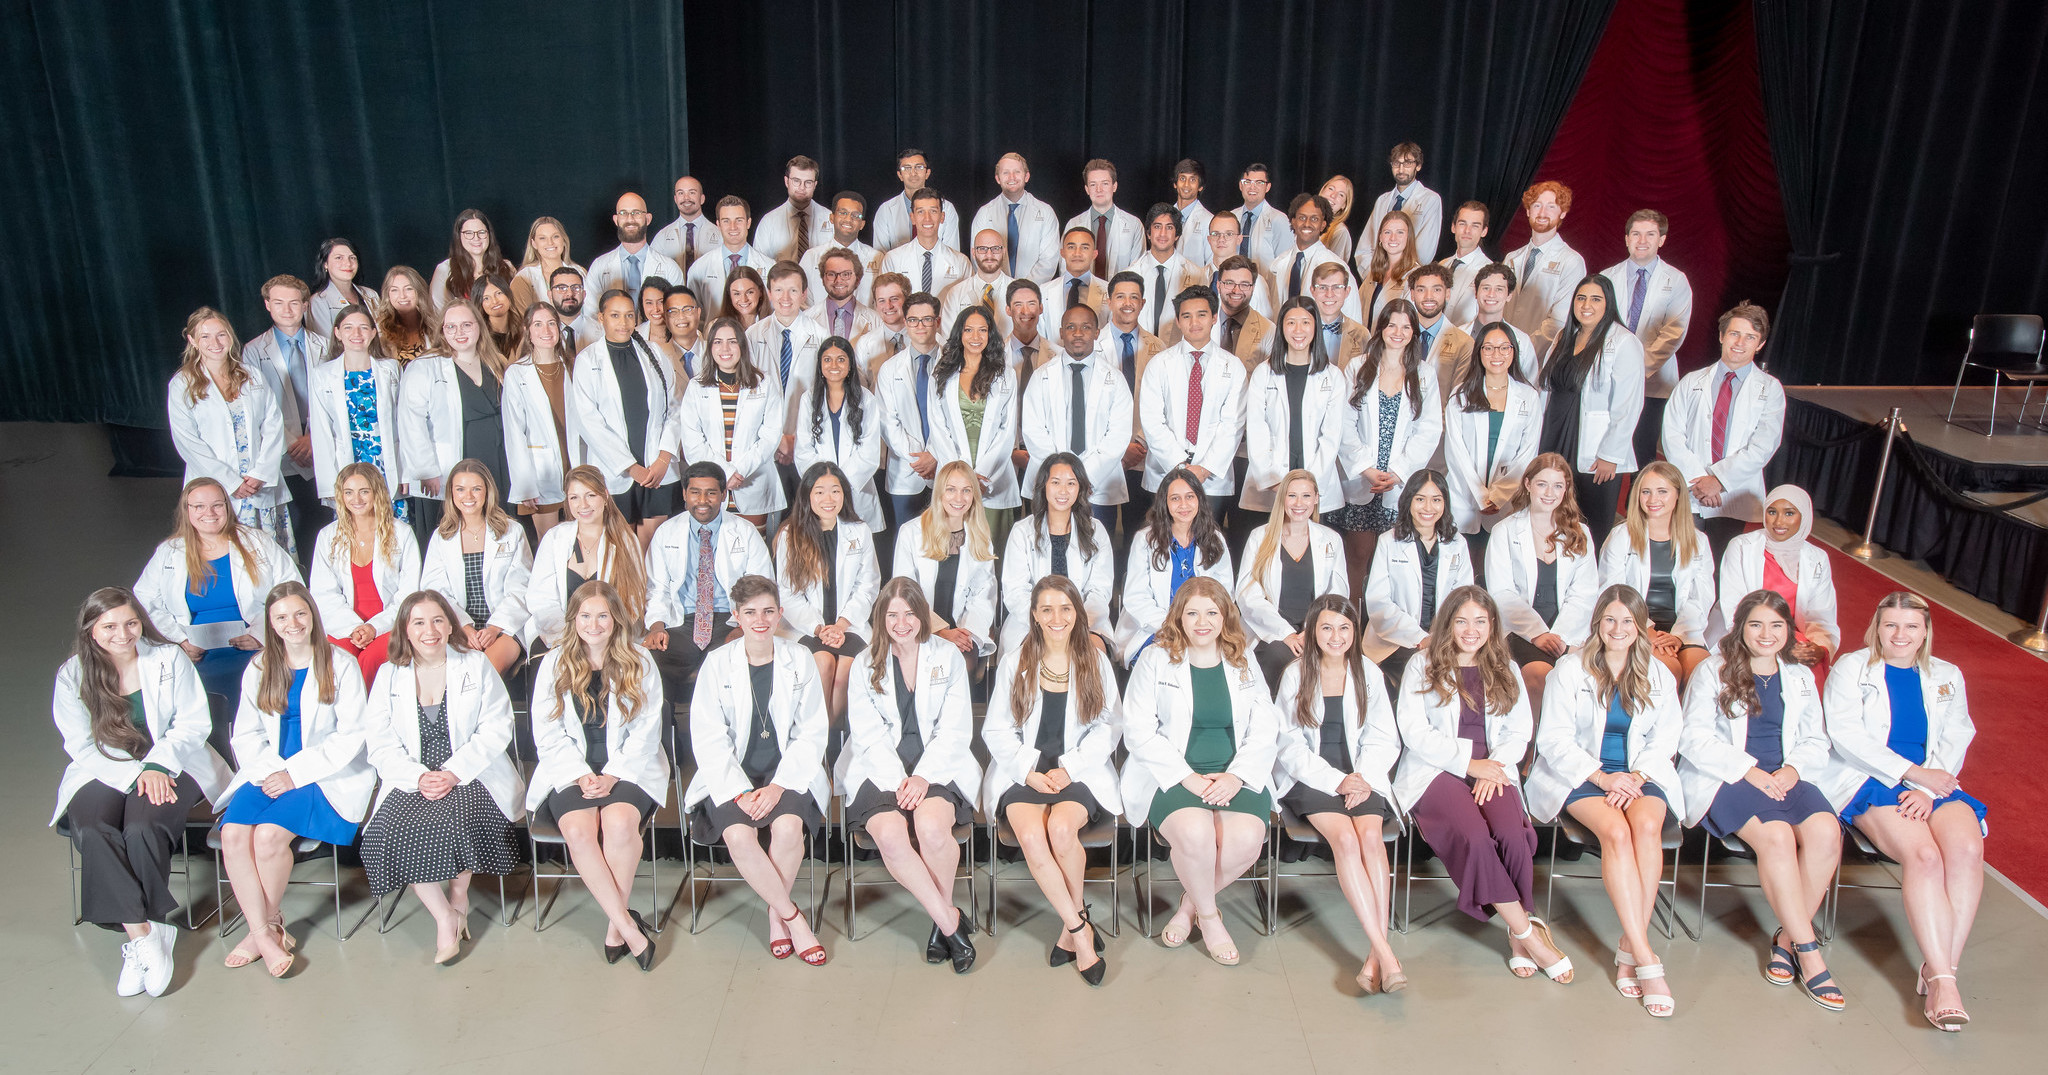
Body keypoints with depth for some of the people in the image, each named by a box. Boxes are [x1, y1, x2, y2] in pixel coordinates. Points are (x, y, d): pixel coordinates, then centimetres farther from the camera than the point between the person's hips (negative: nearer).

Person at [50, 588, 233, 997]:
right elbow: (81, 745, -1)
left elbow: (194, 722, -1)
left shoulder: (169, 659, 1)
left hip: (168, 768, -1)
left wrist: (156, 766, -16)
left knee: (142, 828, -30)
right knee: (91, 831, -29)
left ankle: (136, 937, -16)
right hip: (104, 774, 1)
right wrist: (134, 774, -16)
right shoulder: (72, 676, 2)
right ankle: (145, 934, -28)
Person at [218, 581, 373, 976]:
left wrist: (294, 773, -13)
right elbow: (246, 733, 10)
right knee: (233, 833, -22)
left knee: (270, 834, -26)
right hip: (268, 771, 5)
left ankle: (266, 926, -2)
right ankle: (265, 935, -14)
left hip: (327, 774, -4)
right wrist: (270, 770, -9)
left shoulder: (340, 664, -2)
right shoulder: (259, 669, 14)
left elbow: (351, 736, -7)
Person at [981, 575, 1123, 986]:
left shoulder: (1096, 662, 8)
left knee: (1061, 827, -32)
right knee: (1031, 835, -29)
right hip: (1023, 771, 1)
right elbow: (996, 730, 6)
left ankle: (1072, 920, -6)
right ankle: (1080, 928, -14)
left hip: (1080, 771, -1)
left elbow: (1107, 728, 5)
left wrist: (1068, 768, -10)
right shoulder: (1015, 662, 9)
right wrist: (1029, 770, -9)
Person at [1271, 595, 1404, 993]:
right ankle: (1384, 951, -34)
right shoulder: (1296, 674, 4)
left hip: (1361, 777, 2)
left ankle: (1374, 958, -33)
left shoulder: (1369, 676, 12)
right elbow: (1290, 744, -1)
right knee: (1345, 837, -30)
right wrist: (1336, 781, -12)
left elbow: (1383, 740, 10)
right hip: (1308, 778, -2)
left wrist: (1363, 777, -10)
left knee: (1371, 836, -29)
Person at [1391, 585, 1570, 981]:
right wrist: (1467, 763, -11)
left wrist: (1493, 765, -8)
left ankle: (1518, 934, -13)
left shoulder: (1506, 671, 20)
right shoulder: (1422, 667, 8)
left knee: (1513, 834, -29)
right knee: (1474, 836, -31)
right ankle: (1528, 933, -19)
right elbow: (1414, 730, -2)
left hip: (1493, 770, 3)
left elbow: (1520, 733, 13)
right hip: (1435, 771, -3)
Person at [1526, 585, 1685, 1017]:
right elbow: (1553, 738, -3)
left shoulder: (1658, 676, 14)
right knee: (1616, 831, -32)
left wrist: (1636, 777, -11)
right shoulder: (1570, 669, 3)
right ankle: (1646, 959, -31)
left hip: (1641, 775, 3)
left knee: (1647, 824, -32)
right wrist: (1601, 776, -15)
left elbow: (1664, 740, 9)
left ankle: (1628, 949, -25)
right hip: (1579, 775, -3)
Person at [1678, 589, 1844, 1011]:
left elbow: (1816, 743, 18)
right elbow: (1694, 738, -3)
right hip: (1722, 779, -4)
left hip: (1784, 777, 4)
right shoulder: (1712, 671, 6)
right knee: (1776, 835, -32)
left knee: (1826, 831, -27)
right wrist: (1748, 770, -14)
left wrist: (1794, 767, -5)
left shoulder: (1801, 679, 21)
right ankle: (1808, 950, -21)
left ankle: (1788, 936, -13)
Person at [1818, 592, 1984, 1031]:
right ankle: (1942, 979, -29)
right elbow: (1845, 735, -5)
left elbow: (1956, 741, 9)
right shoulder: (1850, 668, 7)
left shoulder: (1947, 677, 20)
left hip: (1933, 784, 4)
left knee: (1967, 848, -29)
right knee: (1924, 855, -30)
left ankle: (1941, 969, -24)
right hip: (1867, 781, -3)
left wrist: (1927, 789, -10)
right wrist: (1912, 772, -13)